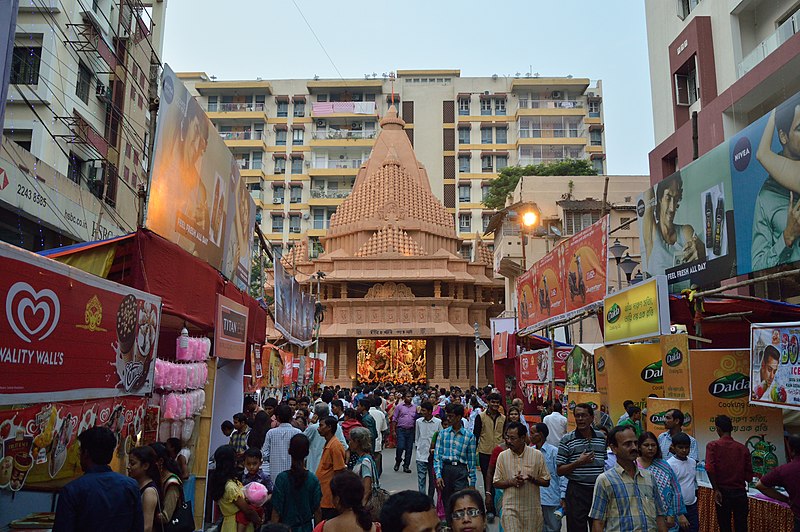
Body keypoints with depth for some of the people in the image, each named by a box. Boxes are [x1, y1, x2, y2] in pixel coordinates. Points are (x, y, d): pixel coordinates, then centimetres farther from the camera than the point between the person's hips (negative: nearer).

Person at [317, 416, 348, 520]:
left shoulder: (335, 446, -17)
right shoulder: (327, 444, 12)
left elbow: (340, 472, -18)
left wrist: (335, 498, -17)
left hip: (330, 499, -9)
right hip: (323, 497, 9)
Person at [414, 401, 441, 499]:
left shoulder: (438, 422, -5)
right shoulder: (418, 422, 2)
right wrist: (417, 446, 6)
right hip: (421, 455, 1)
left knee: (432, 478, 11)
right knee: (421, 478, -2)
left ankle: (430, 498, 25)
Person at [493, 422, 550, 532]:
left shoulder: (537, 455, -2)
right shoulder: (502, 456, 0)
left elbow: (546, 482, 1)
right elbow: (496, 482, 5)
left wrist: (532, 479, -18)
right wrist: (511, 482, -13)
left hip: (532, 507, 0)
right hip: (510, 507, 0)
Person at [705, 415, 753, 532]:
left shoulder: (713, 445, -5)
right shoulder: (743, 448, 4)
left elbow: (709, 468, -18)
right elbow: (749, 475, 6)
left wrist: (716, 490, -9)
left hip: (723, 492, -2)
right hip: (741, 492, 2)